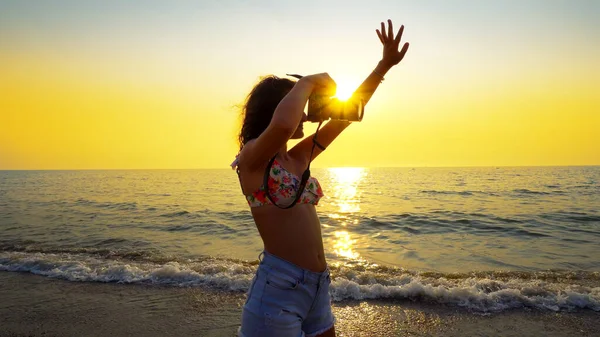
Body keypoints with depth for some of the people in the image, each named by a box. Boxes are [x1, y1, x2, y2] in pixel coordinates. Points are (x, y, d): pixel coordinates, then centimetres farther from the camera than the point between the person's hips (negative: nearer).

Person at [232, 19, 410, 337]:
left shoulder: (299, 158, 12)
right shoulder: (251, 157, -9)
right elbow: (284, 124, -32)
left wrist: (385, 64, 13)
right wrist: (307, 83, -12)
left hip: (317, 286, 8)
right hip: (278, 287, -8)